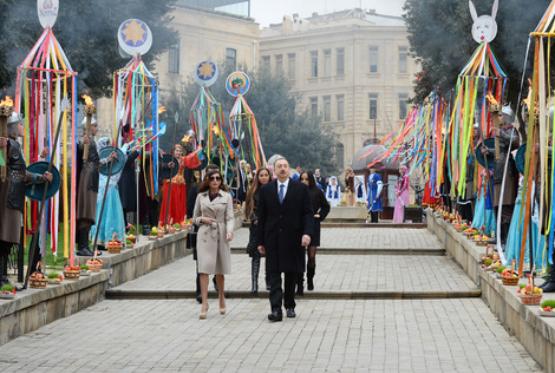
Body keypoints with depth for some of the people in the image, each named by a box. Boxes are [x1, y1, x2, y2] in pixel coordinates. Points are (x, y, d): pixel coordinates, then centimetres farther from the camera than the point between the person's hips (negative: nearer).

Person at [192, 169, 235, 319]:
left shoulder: (226, 196, 4)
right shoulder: (201, 196, 8)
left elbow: (230, 217, -2)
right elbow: (195, 217, 15)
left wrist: (229, 231, -19)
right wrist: (202, 219, -7)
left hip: (221, 234, 0)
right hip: (204, 234, 0)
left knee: (219, 270, 9)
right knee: (204, 268, -11)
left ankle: (221, 298, 29)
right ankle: (204, 303, -12)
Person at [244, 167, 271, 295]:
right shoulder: (253, 192, 5)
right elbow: (250, 209, 5)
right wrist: (256, 220, -7)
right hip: (257, 227, 0)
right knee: (256, 255, -2)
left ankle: (269, 281, 17)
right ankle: (254, 285, -4)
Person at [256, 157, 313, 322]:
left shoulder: (301, 189, 2)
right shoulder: (266, 190, 5)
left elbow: (307, 213, 0)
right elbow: (261, 217, 6)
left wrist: (307, 232, -16)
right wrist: (260, 241, 3)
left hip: (293, 239, 0)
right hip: (273, 239, 0)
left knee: (291, 274, 9)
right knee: (274, 274, -6)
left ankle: (290, 306, 22)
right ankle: (276, 309, -11)